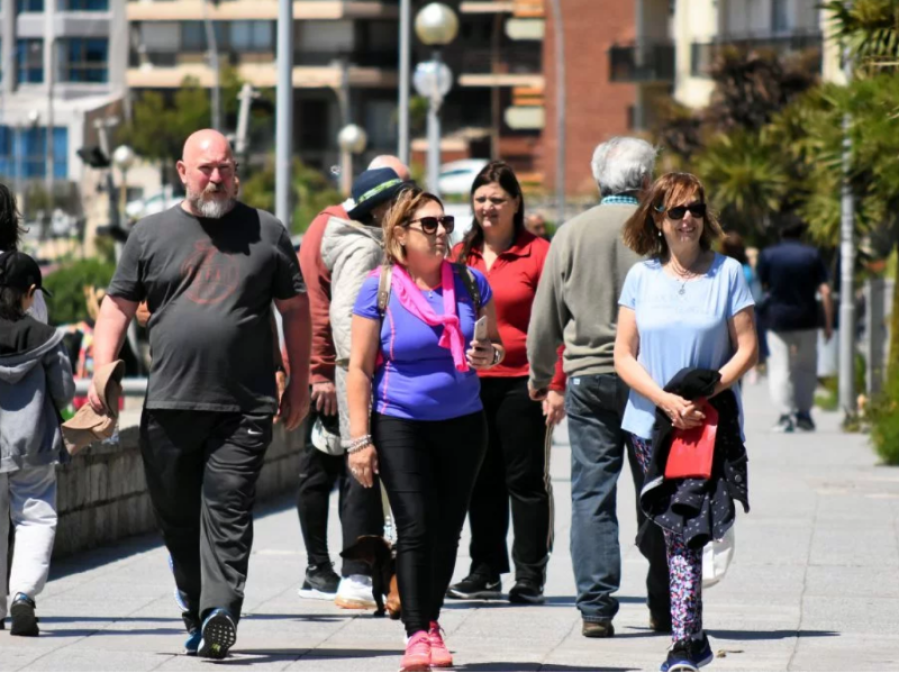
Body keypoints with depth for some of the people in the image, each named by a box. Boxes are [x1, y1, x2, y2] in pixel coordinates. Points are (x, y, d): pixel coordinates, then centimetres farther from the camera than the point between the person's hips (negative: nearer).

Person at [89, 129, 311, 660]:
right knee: (177, 516, 7)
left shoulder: (266, 232, 9)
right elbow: (119, 305, 11)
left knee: (227, 512, -12)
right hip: (169, 406, 2)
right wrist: (102, 373, -2)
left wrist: (300, 383, 10)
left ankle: (220, 613, -19)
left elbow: (295, 309, 14)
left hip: (245, 407, -2)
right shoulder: (152, 234, 11)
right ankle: (197, 610, 21)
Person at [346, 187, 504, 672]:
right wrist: (359, 439, -9)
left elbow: (495, 343, 17)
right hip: (399, 425, -3)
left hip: (462, 423, 3)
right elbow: (360, 367, -5)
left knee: (447, 529, 5)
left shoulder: (469, 283, 4)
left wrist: (488, 355, -9)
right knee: (416, 527, -11)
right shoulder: (379, 289, -5)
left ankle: (432, 622, 16)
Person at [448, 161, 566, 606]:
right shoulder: (460, 256, 11)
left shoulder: (537, 253, -4)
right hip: (469, 384, 5)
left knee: (526, 480, 0)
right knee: (482, 482, 10)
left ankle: (530, 576, 5)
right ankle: (485, 572, 18)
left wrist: (556, 386, -11)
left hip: (521, 383, -5)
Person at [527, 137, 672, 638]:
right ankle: (663, 608, 13)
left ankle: (596, 608, -5)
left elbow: (545, 319, 7)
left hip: (589, 378, 1)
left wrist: (541, 378, 21)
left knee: (592, 495, 3)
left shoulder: (573, 234, 2)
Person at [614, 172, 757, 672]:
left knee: (687, 527, -11)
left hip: (711, 422, -2)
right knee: (677, 530, 4)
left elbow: (747, 349, -1)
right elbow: (625, 356, 4)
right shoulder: (642, 276, 6)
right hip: (652, 423, 2)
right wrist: (666, 400, -12)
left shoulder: (727, 273, 1)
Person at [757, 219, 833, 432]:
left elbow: (762, 287, 1)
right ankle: (804, 412, 9)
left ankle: (786, 414, -9)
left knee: (779, 369, 2)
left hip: (777, 319, -1)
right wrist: (829, 323, 1)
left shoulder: (768, 255, 0)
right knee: (806, 367, 15)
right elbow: (825, 291, -2)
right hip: (806, 319, 1)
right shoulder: (812, 255, 2)